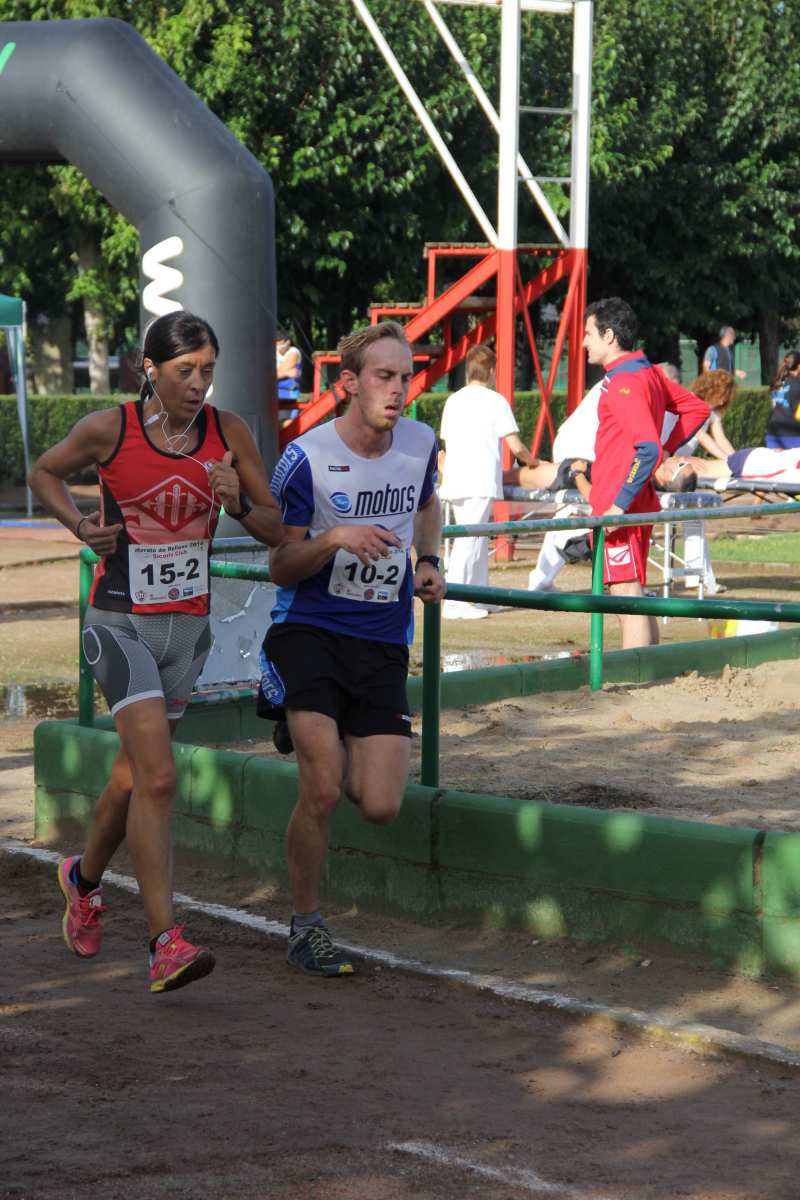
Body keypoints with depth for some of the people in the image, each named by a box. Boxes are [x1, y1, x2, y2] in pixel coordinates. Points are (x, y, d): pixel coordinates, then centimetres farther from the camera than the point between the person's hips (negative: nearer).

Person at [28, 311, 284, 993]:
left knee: (135, 773, 18)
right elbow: (45, 472, 10)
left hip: (188, 625, 4)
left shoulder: (229, 432, -2)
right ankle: (166, 944, -19)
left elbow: (277, 532, 3)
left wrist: (238, 504, -17)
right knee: (158, 776, -18)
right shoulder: (109, 429, -10)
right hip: (120, 623, -4)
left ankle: (85, 878, 45)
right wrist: (79, 525, -7)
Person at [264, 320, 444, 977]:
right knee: (323, 791, -16)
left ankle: (318, 740, 30)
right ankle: (307, 926, 5)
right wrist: (336, 538, -23)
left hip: (383, 644, 4)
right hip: (308, 633, -4)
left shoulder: (420, 443, 2)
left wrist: (428, 563, 9)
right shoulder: (306, 459, -10)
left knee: (381, 807, -4)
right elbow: (281, 567, -5)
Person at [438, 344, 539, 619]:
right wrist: (532, 461, 14)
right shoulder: (495, 401, -5)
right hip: (480, 482, -7)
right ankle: (454, 602, -13)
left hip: (454, 480, 7)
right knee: (469, 540, -8)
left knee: (476, 537, 17)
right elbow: (515, 446, -5)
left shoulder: (453, 401, 14)